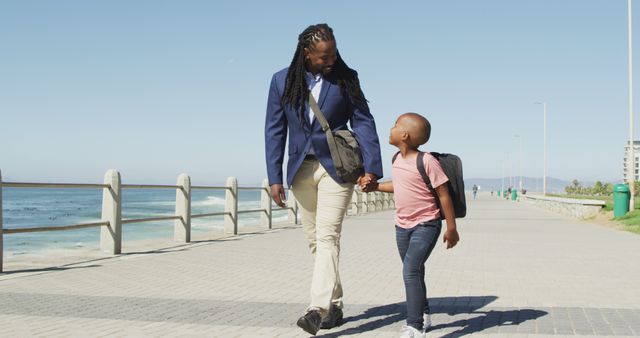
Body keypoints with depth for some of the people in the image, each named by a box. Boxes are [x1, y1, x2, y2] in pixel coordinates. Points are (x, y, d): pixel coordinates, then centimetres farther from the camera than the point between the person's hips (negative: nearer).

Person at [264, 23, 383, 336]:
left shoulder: (346, 78, -1)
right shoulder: (282, 81, 2)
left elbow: (363, 122, -2)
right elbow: (274, 130, 2)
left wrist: (371, 168, -12)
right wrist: (275, 178, -4)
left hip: (336, 167, -3)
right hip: (301, 169, 3)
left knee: (327, 237, -14)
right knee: (315, 240, 9)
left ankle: (317, 309, -18)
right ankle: (334, 304, 21)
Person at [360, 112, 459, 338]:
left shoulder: (427, 162, -19)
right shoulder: (397, 160, 5)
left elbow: (444, 195, -15)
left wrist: (451, 229, -12)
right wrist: (375, 186, 11)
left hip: (426, 226, -8)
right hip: (402, 226, 8)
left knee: (410, 271, -20)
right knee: (414, 272, 20)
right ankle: (424, 315, 39)